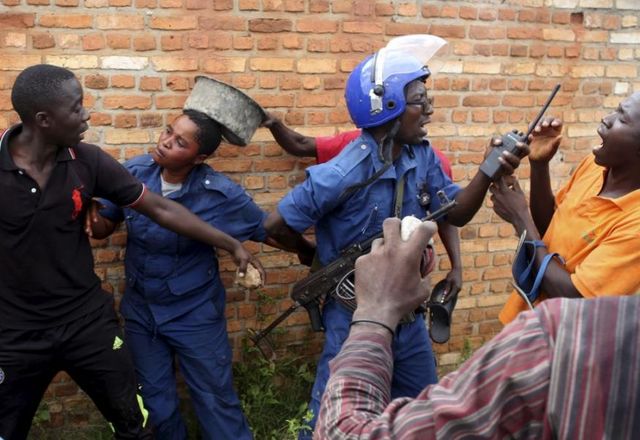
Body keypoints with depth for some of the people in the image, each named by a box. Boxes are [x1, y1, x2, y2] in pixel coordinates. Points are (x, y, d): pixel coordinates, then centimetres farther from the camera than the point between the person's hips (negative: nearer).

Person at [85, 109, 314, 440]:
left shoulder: (220, 194, -23)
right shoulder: (133, 172, -12)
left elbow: (270, 231, -11)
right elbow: (105, 224, -2)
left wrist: (314, 255, -2)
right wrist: (91, 220, -25)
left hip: (195, 314, -4)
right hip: (140, 311, 4)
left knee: (215, 400, 11)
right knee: (155, 401, 21)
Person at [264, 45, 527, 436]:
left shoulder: (422, 156, -5)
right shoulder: (343, 174, -26)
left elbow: (456, 214, -1)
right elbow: (275, 225, -17)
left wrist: (489, 171, -17)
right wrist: (316, 256, 0)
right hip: (356, 318, -6)